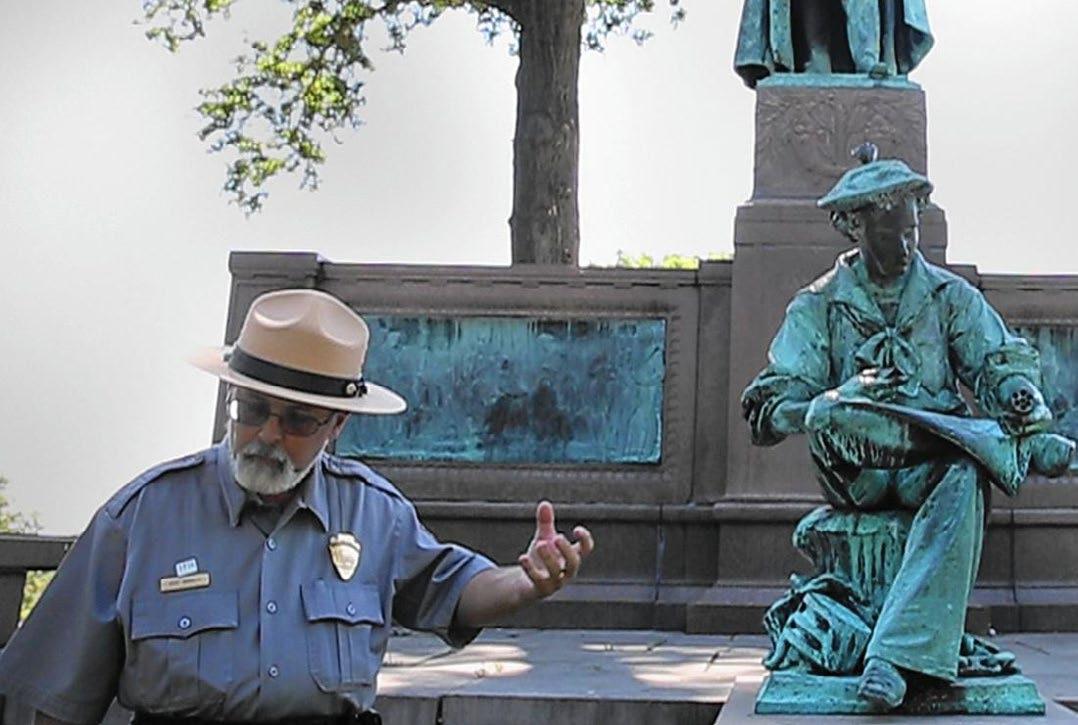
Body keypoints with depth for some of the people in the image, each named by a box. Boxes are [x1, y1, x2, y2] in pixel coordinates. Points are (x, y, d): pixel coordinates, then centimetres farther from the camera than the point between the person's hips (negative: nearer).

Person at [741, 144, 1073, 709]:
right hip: (855, 474, -1)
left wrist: (1028, 411, -20)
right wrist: (843, 398, -20)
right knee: (836, 415, -36)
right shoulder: (819, 307, 11)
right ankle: (1021, 450, -32)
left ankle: (894, 656, -46)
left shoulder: (951, 296, 17)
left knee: (962, 481, -37)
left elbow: (1003, 364, 3)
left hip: (930, 467, 1)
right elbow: (771, 409, 1)